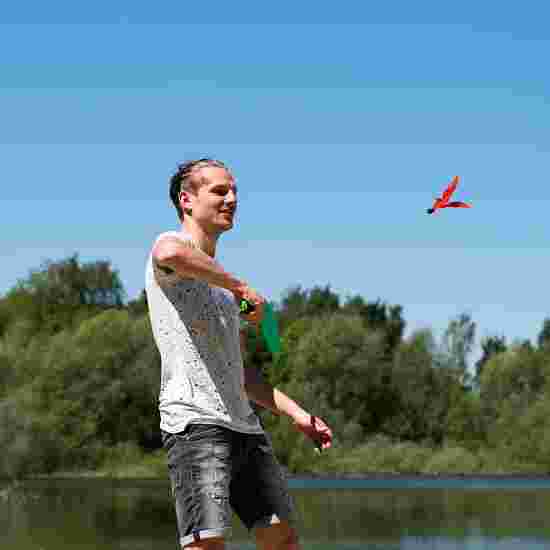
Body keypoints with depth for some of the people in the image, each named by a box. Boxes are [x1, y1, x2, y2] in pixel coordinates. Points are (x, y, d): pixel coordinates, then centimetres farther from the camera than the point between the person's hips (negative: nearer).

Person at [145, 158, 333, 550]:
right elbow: (172, 254, -29)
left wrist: (297, 414, 20)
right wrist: (241, 287, -19)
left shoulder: (220, 281, 28)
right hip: (196, 423, -9)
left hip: (244, 425, 9)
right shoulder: (169, 243, 0)